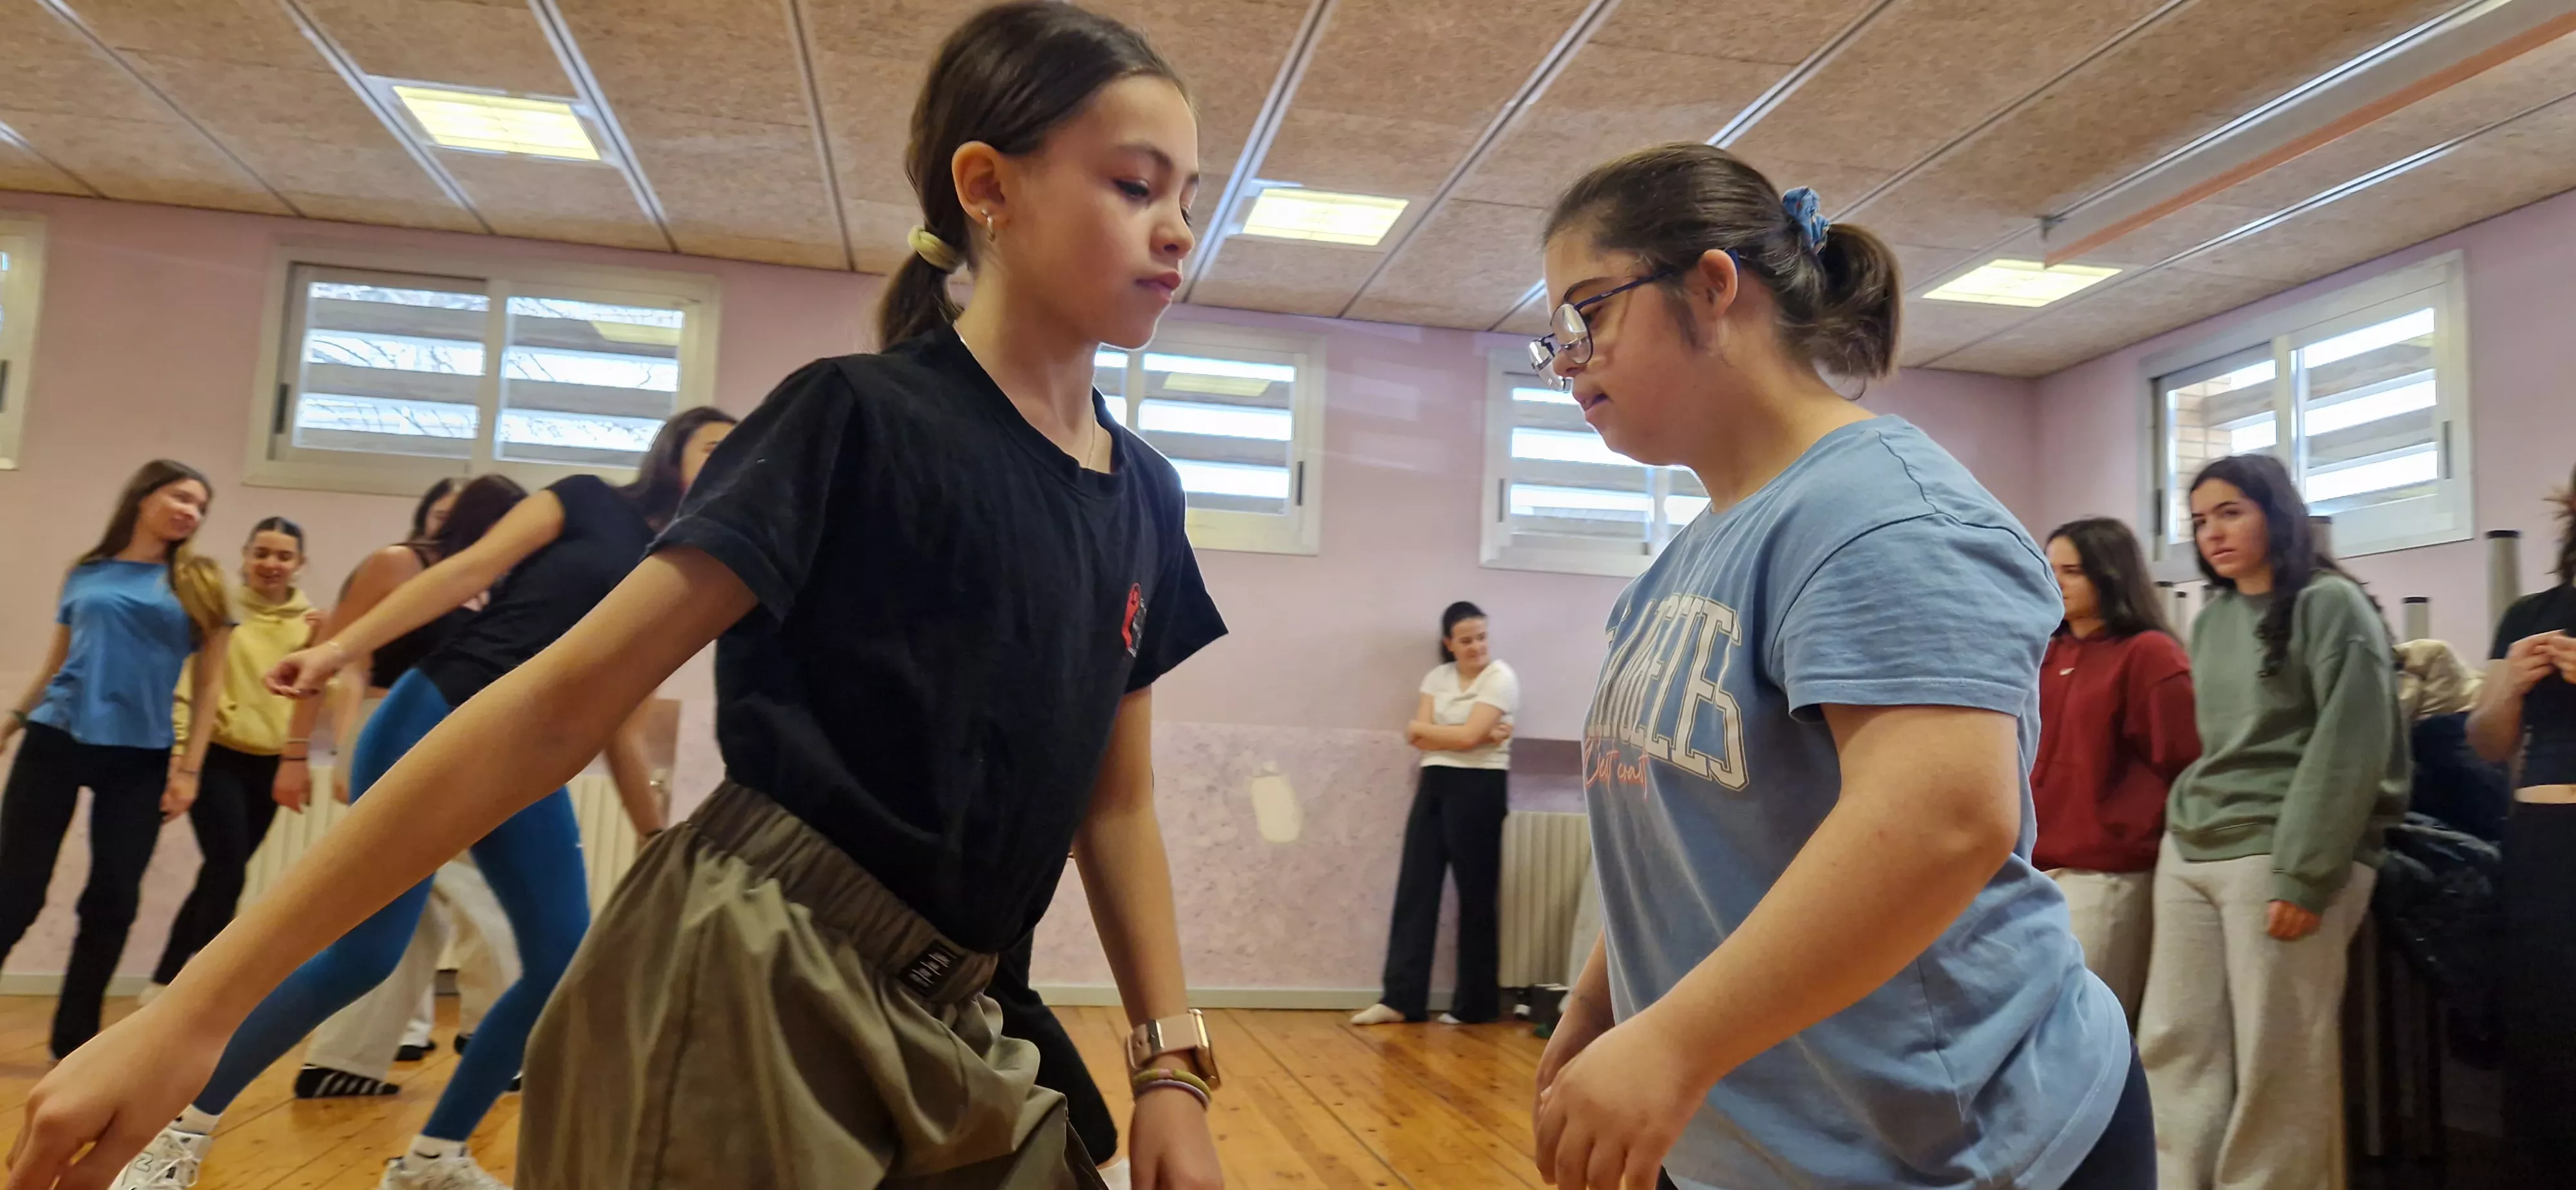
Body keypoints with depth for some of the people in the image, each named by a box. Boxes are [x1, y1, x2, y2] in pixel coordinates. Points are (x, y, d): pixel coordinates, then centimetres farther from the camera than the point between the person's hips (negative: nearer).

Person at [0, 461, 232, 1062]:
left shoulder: (201, 582, 4)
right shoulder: (86, 574, 9)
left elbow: (208, 683, 1)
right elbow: (55, 665, 17)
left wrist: (189, 767, -4)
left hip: (140, 760, -1)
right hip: (55, 743, 1)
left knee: (113, 900, 1)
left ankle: (74, 1040, 15)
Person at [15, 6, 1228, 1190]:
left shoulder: (1145, 496, 6)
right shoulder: (859, 420, -11)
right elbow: (562, 703, -14)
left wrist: (1170, 1062, 3)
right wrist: (197, 1005, -14)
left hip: (928, 1034, 6)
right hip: (742, 993, -6)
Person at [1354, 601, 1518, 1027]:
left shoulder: (1500, 678, -6)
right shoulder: (1437, 677, 10)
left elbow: (1468, 736, -17)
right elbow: (1416, 737, -2)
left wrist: (1426, 729, -2)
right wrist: (1480, 736, -11)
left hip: (1479, 789, -6)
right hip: (1434, 786, 6)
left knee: (1476, 894, 2)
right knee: (1415, 888, 3)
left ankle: (1476, 1003, 13)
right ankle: (1402, 998, 7)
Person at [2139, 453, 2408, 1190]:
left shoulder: (2330, 604, -3)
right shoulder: (2212, 618, 17)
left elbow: (2350, 749, -11)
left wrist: (2302, 876, -16)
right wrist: (2184, 829, 13)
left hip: (2279, 854, -7)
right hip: (2189, 852, 7)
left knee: (2276, 1064, -3)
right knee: (2174, 1047, 4)